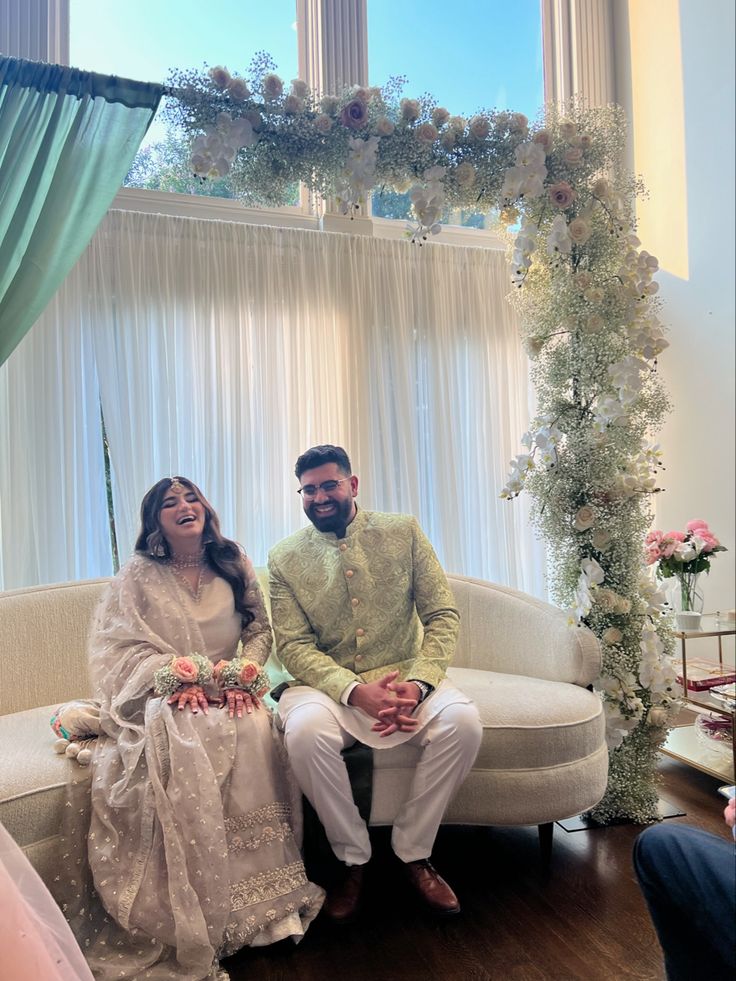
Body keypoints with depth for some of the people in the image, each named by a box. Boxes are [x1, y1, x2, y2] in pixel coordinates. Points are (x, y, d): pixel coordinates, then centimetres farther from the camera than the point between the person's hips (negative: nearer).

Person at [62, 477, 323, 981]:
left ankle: (262, 894, -18)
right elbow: (120, 648, -3)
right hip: (163, 695, -1)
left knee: (255, 731, -31)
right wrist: (178, 677, -18)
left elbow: (261, 630, 9)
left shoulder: (233, 565, 9)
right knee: (181, 742, -35)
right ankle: (194, 915, -22)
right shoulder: (138, 576, 3)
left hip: (229, 690, 2)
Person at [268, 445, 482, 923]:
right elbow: (294, 645, -7)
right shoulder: (286, 558, 0)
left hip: (404, 676, 1)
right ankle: (353, 858, -4)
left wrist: (417, 683, -19)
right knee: (305, 731, -33)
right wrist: (357, 692, -24)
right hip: (329, 685, 0)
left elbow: (442, 614, -1)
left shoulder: (403, 531, 1)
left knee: (463, 721, -27)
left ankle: (414, 851, -2)